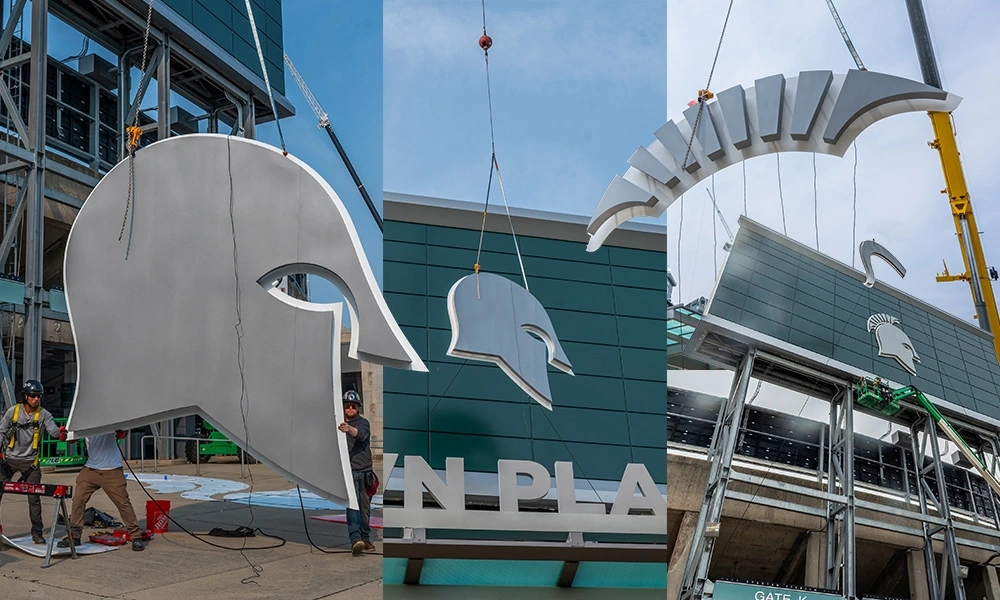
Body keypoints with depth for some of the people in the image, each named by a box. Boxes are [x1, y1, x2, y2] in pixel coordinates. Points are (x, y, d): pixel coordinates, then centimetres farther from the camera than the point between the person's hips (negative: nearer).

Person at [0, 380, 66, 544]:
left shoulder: (43, 414, -5)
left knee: (34, 498, -1)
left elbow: (53, 429, -19)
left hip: (30, 461, -1)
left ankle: (37, 533, 8)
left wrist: (60, 433, -42)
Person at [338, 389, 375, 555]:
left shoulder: (363, 422, 4)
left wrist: (349, 429, -40)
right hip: (348, 470, 0)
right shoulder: (338, 423, 10)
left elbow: (361, 435, -20)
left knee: (365, 506, 7)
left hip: (364, 469, 0)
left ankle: (365, 538, 19)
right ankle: (355, 539, -24)